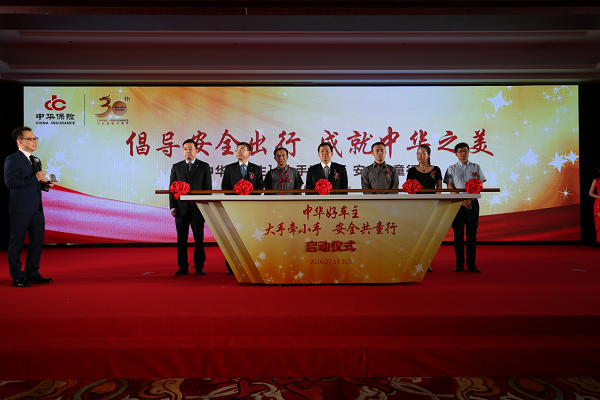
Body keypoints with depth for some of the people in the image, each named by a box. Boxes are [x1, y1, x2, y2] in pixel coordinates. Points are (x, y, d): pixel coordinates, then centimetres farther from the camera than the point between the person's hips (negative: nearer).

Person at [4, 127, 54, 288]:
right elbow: (10, 182, -19)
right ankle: (17, 277, 12)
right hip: (20, 209, -8)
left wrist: (45, 185, 6)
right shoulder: (12, 159, -7)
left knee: (37, 241, 10)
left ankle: (32, 273, 22)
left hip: (37, 208, 8)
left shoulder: (36, 160, 18)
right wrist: (34, 178, -20)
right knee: (16, 243, 3)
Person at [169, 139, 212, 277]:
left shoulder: (204, 166, 6)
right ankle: (183, 267, 13)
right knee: (181, 239, 5)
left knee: (199, 238, 1)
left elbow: (208, 188, 4)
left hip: (198, 208, -2)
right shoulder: (176, 167, 11)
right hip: (181, 208, 2)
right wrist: (172, 207, 0)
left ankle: (199, 267, 10)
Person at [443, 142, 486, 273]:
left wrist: (469, 199, -12)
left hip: (472, 203, 1)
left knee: (472, 234, 2)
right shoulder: (451, 169, 8)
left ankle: (471, 264, 7)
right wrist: (462, 201, -13)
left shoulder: (476, 168, 11)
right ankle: (459, 264, 6)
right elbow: (450, 187, 0)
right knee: (458, 234, 0)